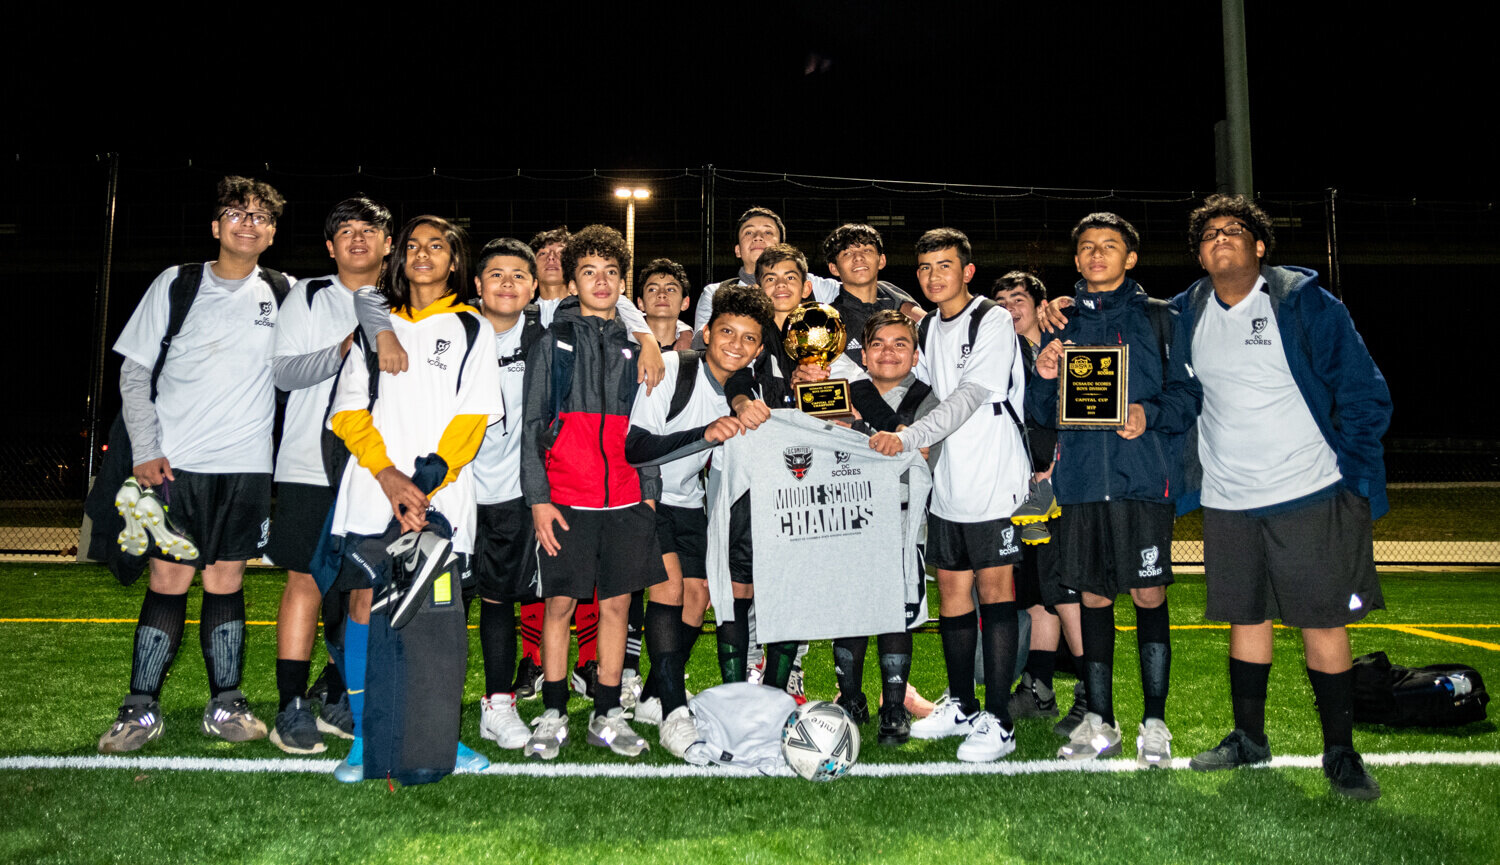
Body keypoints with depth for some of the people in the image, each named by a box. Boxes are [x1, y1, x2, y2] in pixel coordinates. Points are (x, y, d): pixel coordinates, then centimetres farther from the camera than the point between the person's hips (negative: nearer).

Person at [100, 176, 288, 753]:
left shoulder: (283, 294, 8)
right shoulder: (177, 284, 5)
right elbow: (134, 372, 5)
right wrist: (146, 450, -5)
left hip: (247, 466, 1)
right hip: (176, 464, -1)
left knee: (226, 583, 7)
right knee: (167, 583, -2)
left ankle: (225, 706, 16)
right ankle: (141, 710, 9)